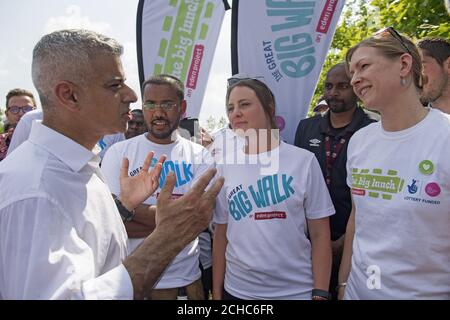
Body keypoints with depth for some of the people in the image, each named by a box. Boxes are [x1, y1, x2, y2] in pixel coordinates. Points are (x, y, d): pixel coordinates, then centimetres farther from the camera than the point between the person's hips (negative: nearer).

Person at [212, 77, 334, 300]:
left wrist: (320, 293, -7)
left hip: (297, 290, -1)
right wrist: (216, 291, 4)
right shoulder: (225, 166, -1)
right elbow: (220, 235, 4)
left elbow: (320, 235, -4)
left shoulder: (304, 161, -7)